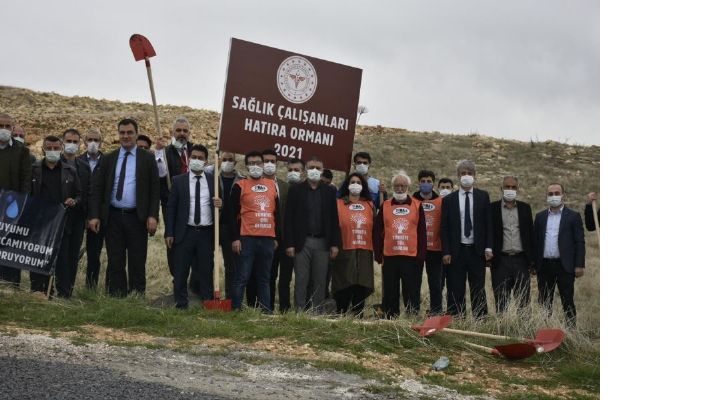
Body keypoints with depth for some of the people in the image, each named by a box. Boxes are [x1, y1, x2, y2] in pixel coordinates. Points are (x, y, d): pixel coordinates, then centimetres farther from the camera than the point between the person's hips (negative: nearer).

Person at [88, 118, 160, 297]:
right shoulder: (108, 159, 10)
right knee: (115, 263, 6)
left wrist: (153, 216, -10)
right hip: (112, 217, 2)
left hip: (137, 217, -2)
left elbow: (155, 189, 0)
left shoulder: (147, 158, 4)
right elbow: (97, 189, 8)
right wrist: (94, 215, -3)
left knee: (137, 264, 2)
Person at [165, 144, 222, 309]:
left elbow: (218, 204, 14)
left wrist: (220, 204, -12)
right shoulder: (179, 181, 5)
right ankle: (181, 305, 8)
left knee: (206, 271, 5)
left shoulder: (213, 181, 8)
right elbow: (171, 207, 4)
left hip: (206, 233, 1)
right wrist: (169, 233, -2)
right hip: (185, 232, -1)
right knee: (181, 272, 1)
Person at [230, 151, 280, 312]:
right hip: (247, 238, -4)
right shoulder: (240, 186, 1)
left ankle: (266, 310, 13)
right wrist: (235, 238, -9)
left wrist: (276, 237, 14)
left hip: (268, 239, 4)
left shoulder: (272, 185, 14)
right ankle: (236, 308, 0)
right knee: (242, 277, -4)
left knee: (264, 278, 9)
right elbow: (233, 214, -2)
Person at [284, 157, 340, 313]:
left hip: (322, 243, 2)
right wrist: (289, 244, -8)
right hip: (302, 242, -2)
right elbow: (289, 218, -1)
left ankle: (317, 311, 9)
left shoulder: (330, 191, 9)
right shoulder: (296, 190, 3)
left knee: (320, 281, 4)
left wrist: (335, 244, 0)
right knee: (301, 280, 0)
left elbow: (334, 219, 6)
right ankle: (300, 311, 4)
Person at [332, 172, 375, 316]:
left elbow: (375, 227, 15)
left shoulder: (370, 205, 14)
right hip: (345, 251, -3)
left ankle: (358, 317, 10)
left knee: (361, 286, 3)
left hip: (364, 252, 3)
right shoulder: (339, 204, 4)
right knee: (344, 288, -2)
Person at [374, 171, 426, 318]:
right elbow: (377, 232, 8)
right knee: (390, 293, 6)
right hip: (389, 256, 2)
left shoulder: (417, 206, 6)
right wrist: (378, 254, 1)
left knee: (412, 293, 0)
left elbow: (422, 232, 4)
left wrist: (421, 255, -3)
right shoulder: (385, 206, 9)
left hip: (411, 256, -1)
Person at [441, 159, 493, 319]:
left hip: (477, 250, 0)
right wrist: (445, 252, -4)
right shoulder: (449, 199, 6)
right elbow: (444, 228, 4)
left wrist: (488, 247, -4)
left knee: (478, 289, 4)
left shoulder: (483, 196, 7)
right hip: (456, 251, 0)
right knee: (455, 291, 2)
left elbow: (488, 223, 5)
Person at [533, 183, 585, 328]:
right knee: (544, 302, 7)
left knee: (568, 302, 1)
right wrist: (533, 264, 6)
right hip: (544, 266, 3)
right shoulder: (540, 216, 12)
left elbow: (579, 242, -1)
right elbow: (535, 240, 12)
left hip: (564, 266, -3)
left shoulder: (573, 216, 2)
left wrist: (579, 265, -8)